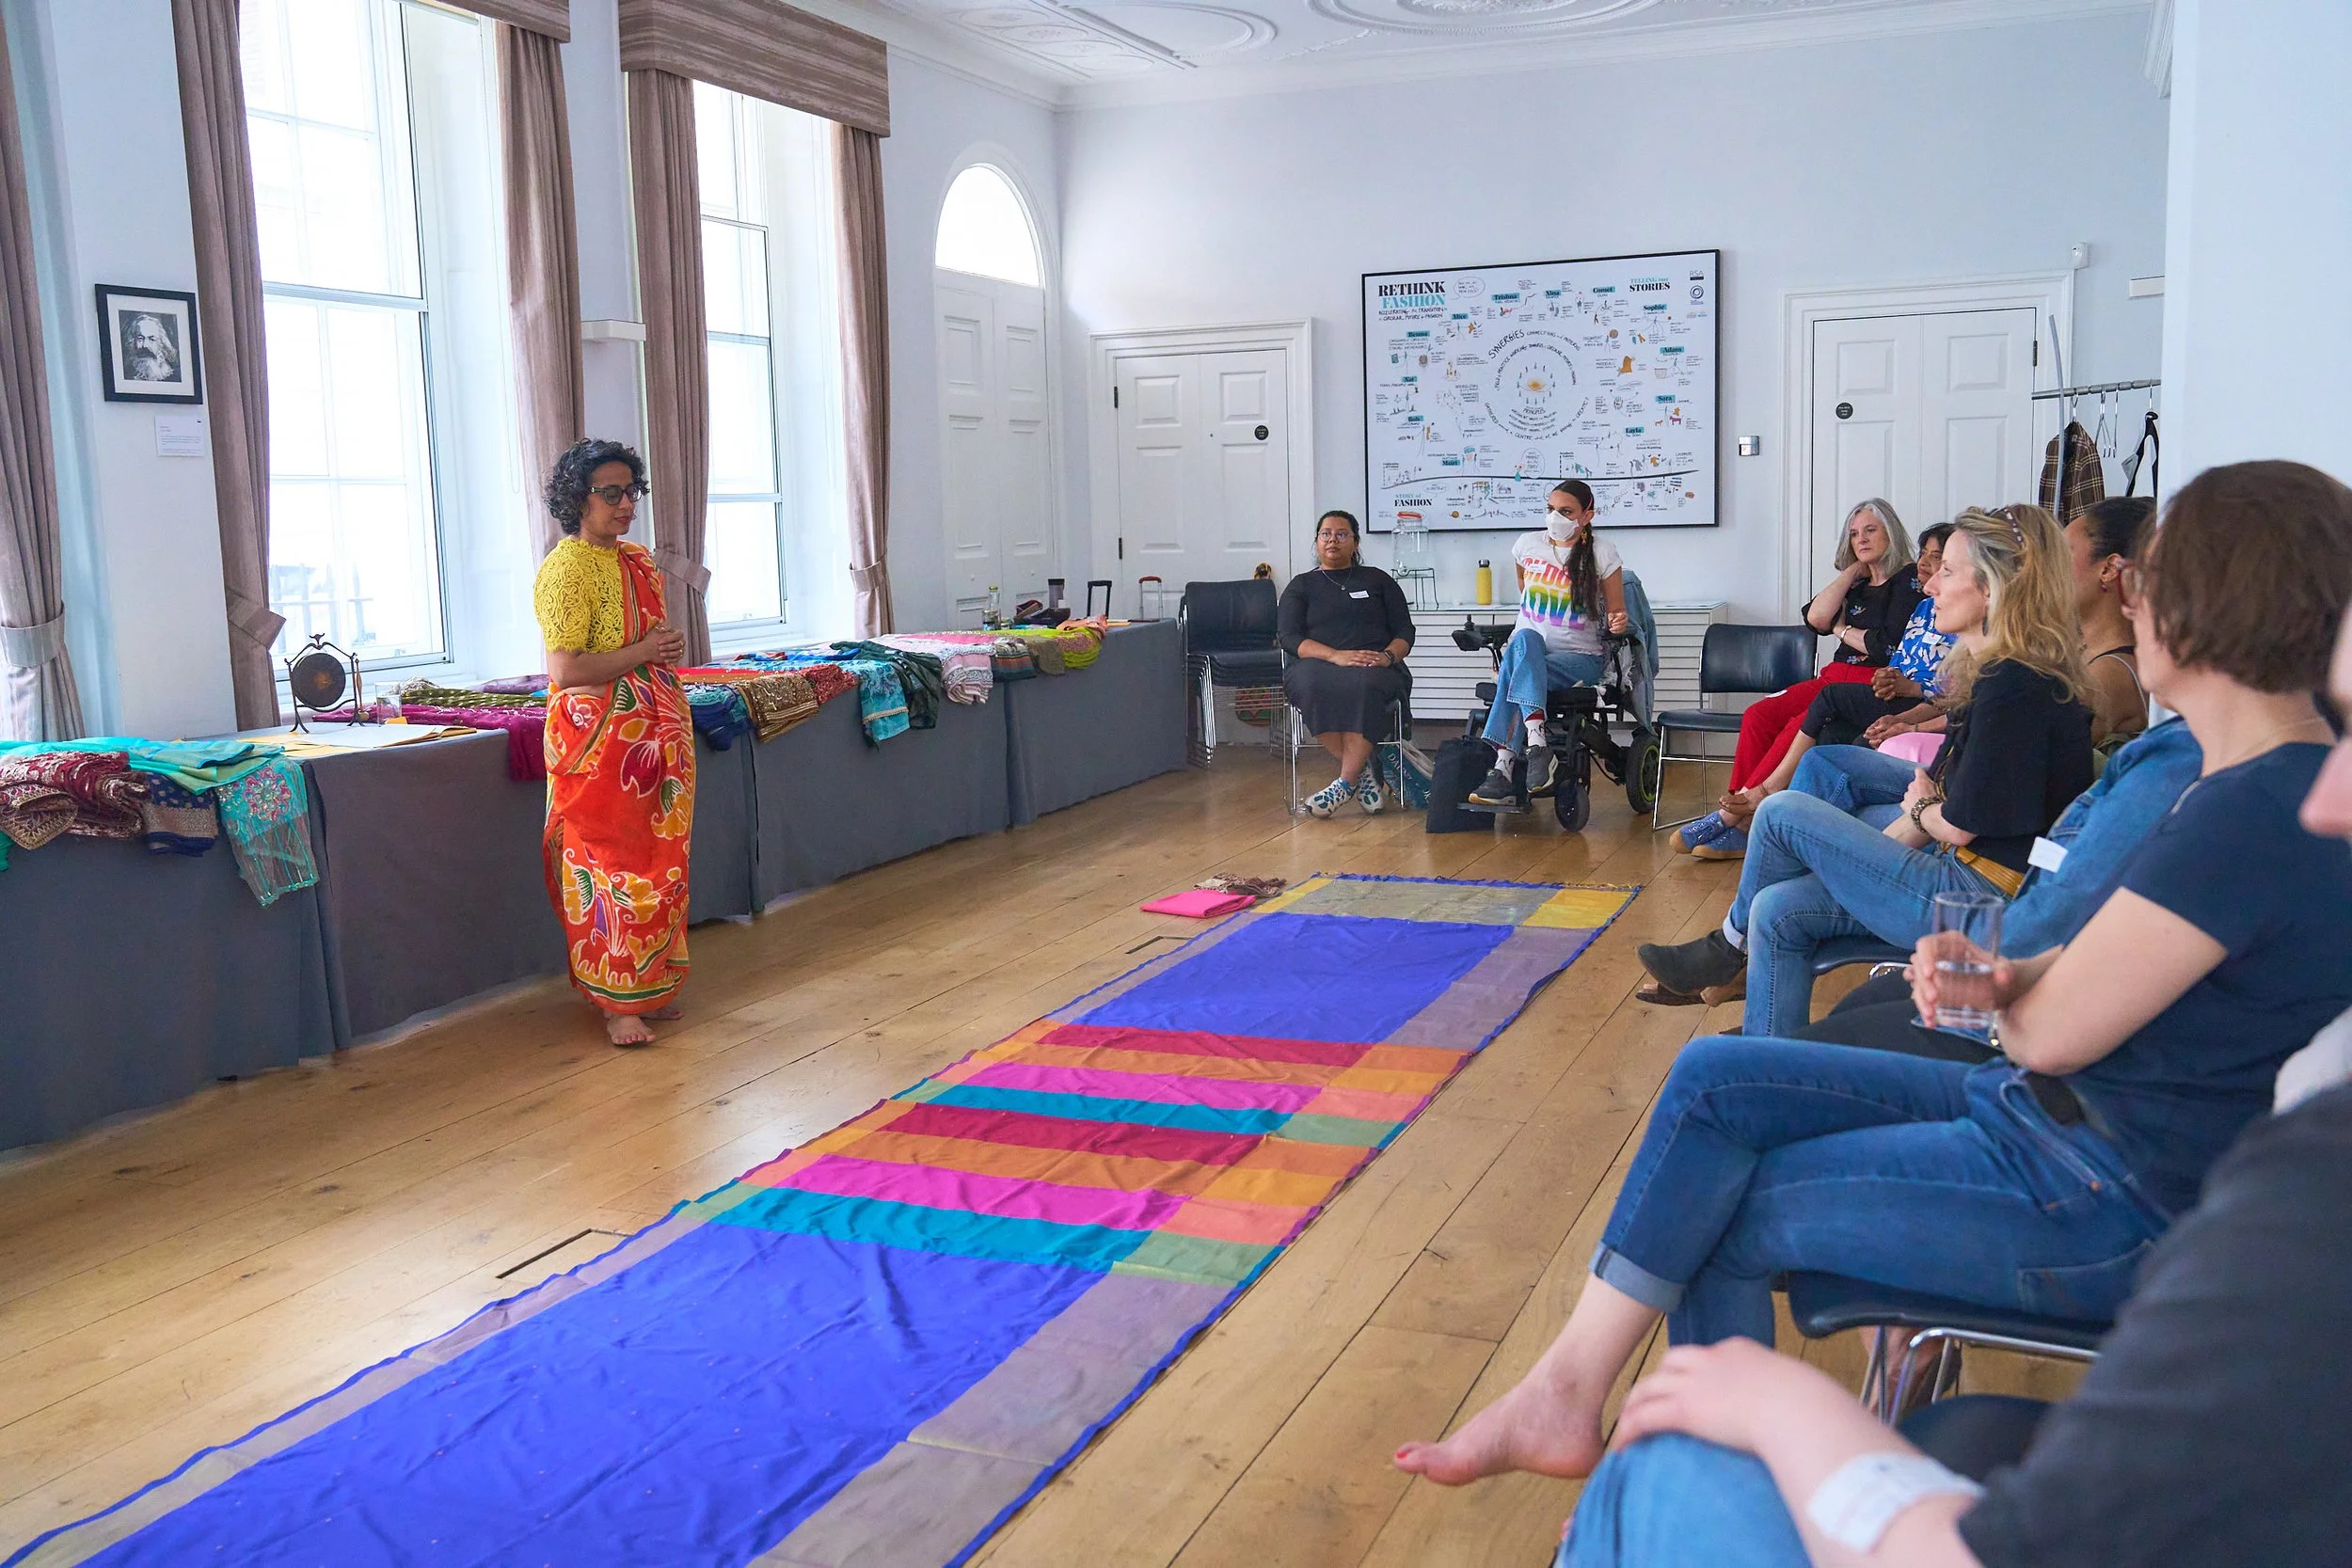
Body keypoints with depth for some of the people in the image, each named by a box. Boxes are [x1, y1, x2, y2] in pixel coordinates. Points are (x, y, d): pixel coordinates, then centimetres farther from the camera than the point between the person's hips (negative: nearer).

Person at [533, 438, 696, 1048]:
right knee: (612, 866, -3)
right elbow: (564, 670, -21)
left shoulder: (638, 561, 12)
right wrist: (644, 652, -17)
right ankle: (616, 1002, 6)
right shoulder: (567, 568, -14)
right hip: (601, 740, -8)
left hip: (658, 734, 8)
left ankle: (653, 983, 25)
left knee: (658, 860, 13)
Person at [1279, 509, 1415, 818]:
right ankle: (1362, 773, -29)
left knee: (1364, 686, -39)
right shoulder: (1301, 586, 19)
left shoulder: (1378, 580, 22)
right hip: (1318, 663, 0)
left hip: (1374, 667, 0)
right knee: (1314, 686, -39)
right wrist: (1336, 656, -15)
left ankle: (1346, 782, -38)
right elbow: (1288, 637, 3)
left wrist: (1388, 656, -11)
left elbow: (1405, 631, 14)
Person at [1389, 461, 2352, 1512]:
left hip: (2117, 1212, -9)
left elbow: (2052, 1029, -21)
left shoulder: (2259, 813, -26)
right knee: (1711, 1080, 0)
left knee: (1731, 1212, -1)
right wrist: (2012, 973, -11)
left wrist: (2003, 997, 2)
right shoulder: (2267, 782, 6)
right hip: (2053, 1117, 9)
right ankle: (1567, 1392, 3)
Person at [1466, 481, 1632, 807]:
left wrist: (1618, 624, -19)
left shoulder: (1602, 555, -1)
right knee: (1525, 639, -37)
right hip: (1526, 648, 3)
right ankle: (1536, 738, -51)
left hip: (1581, 658, -2)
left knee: (1515, 670, -34)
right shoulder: (1528, 545, 8)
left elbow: (1616, 613, 1)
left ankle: (1504, 767, -43)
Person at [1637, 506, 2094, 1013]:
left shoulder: (2014, 686, -20)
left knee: (1783, 813, -5)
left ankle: (1729, 948, 19)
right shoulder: (1997, 672, 12)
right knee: (1780, 906, 3)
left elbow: (1959, 823, -17)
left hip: (1983, 897, -10)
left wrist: (1921, 808, 6)